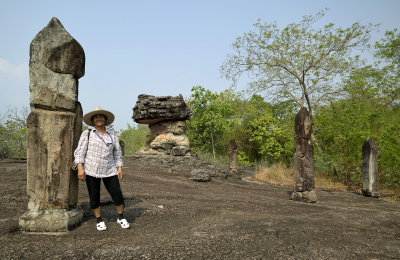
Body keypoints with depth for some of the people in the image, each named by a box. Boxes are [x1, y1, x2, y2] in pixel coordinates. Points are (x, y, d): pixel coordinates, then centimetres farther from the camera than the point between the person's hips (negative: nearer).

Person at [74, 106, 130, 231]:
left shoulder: (112, 137, 11)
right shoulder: (87, 134, 2)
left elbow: (117, 154, 14)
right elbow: (80, 152, -4)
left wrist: (120, 168, 4)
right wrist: (80, 168, -14)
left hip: (109, 171, 2)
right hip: (91, 171, -2)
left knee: (117, 195, 0)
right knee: (94, 197, 4)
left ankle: (121, 218, 21)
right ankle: (99, 221, 24)